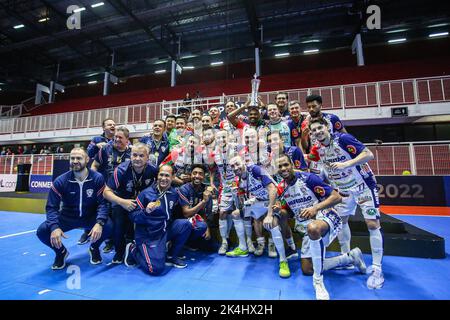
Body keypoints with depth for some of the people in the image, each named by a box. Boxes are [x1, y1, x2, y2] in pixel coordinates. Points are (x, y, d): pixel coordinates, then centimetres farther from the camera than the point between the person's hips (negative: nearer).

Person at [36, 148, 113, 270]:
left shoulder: (97, 178, -16)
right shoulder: (60, 181, -12)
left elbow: (103, 203, -18)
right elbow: (51, 207, -10)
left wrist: (99, 223, -35)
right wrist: (54, 227, -29)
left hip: (91, 217, -2)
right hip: (68, 217, 2)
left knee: (108, 226, -30)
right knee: (42, 231, -21)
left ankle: (94, 248, 7)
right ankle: (61, 252, 13)